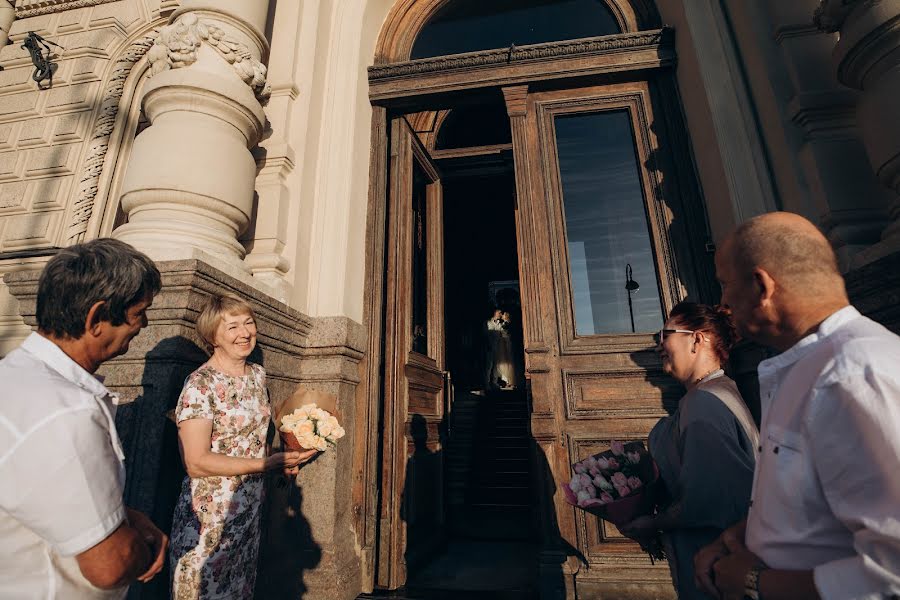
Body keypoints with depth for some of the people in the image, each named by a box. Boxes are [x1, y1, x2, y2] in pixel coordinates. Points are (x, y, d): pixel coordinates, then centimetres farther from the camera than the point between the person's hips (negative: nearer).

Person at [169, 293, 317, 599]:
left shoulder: (258, 374, 2)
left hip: (250, 510, 7)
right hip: (209, 516, -6)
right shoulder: (200, 384, -18)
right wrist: (267, 464, -24)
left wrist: (284, 460, -2)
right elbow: (196, 463, -21)